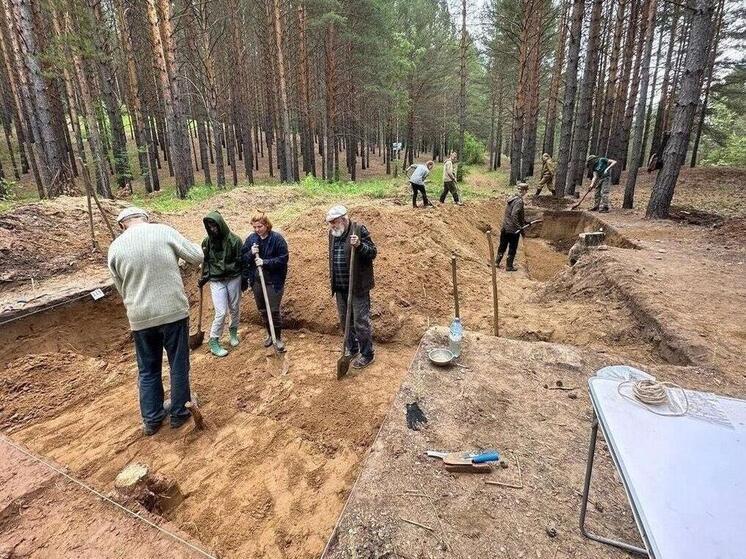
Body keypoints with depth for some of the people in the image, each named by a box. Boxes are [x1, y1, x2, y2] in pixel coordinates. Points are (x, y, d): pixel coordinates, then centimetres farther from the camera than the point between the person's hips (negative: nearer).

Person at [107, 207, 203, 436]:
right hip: (173, 311, -2)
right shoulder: (163, 231, -5)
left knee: (147, 370, 18)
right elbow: (197, 257, -1)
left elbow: (122, 289, 11)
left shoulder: (115, 247, 4)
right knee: (179, 365, 13)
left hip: (140, 318, 3)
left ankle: (151, 419, 29)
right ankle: (179, 413, 26)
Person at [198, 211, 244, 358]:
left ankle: (233, 332, 38)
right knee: (221, 312, -6)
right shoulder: (207, 242, 0)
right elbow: (205, 262, 11)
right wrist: (204, 278, 5)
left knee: (235, 309, 12)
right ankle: (214, 342, 9)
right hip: (216, 281, 0)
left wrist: (243, 280, -8)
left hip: (233, 279, 0)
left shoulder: (234, 240, -9)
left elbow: (241, 261, -6)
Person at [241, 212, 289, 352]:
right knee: (262, 309, 15)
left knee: (274, 310, -1)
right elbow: (243, 258, 5)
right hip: (257, 281, 5)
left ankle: (278, 337, 19)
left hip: (274, 281, -5)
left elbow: (283, 258, -15)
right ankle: (270, 334, 35)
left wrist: (265, 262, -23)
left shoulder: (277, 238, -12)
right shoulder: (251, 239, 2)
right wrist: (251, 253, -16)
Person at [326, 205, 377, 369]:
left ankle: (367, 354, 16)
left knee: (361, 321, 0)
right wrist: (333, 279, 18)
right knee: (345, 320, 18)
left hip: (358, 286, -7)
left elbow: (373, 252, -13)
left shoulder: (359, 230, -12)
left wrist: (359, 245, -31)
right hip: (340, 287, 7)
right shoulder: (333, 234, 9)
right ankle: (352, 349, 36)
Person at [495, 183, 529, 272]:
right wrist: (519, 227, -24)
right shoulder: (519, 201, -18)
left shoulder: (511, 198, 8)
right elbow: (514, 215, -27)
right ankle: (509, 266, 15)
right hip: (513, 229, -8)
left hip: (505, 227, 8)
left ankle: (497, 262, 26)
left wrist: (523, 221, 24)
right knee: (512, 248, 6)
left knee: (502, 246, 18)